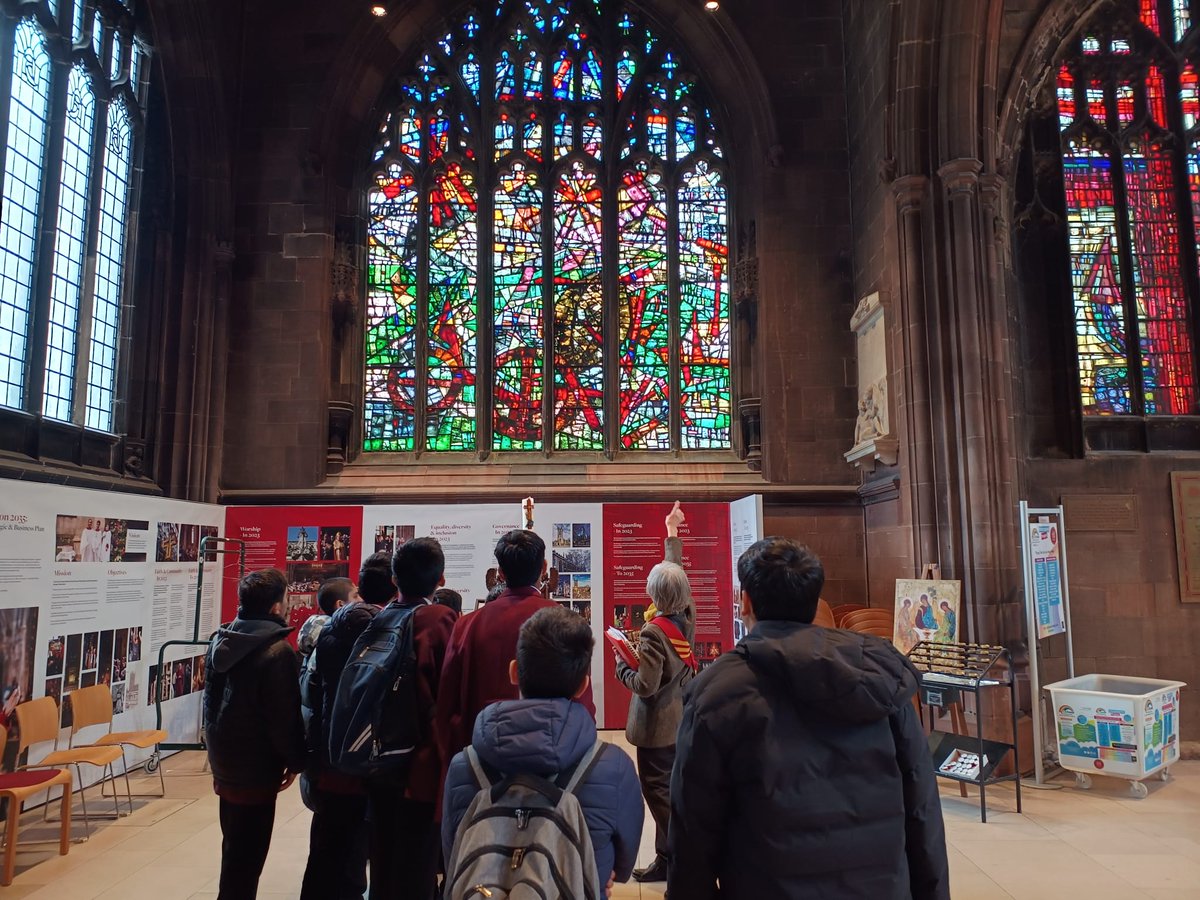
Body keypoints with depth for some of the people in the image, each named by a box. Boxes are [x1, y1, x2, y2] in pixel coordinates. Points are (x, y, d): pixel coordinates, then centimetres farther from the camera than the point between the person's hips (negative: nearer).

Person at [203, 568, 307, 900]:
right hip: (256, 768, -8)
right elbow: (284, 716, -20)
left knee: (234, 849, 22)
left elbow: (212, 700, 12)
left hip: (225, 761, 8)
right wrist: (295, 760, -6)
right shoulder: (277, 650, -21)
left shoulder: (220, 641, 4)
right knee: (247, 856, 3)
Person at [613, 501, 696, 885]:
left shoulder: (654, 632, -25)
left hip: (658, 726, -8)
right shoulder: (687, 616, -4)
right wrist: (673, 532, 19)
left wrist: (621, 665, -8)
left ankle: (672, 859, 11)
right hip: (682, 719, 8)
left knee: (657, 790, 4)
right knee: (673, 788, 19)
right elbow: (677, 574, 10)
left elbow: (646, 685, -26)